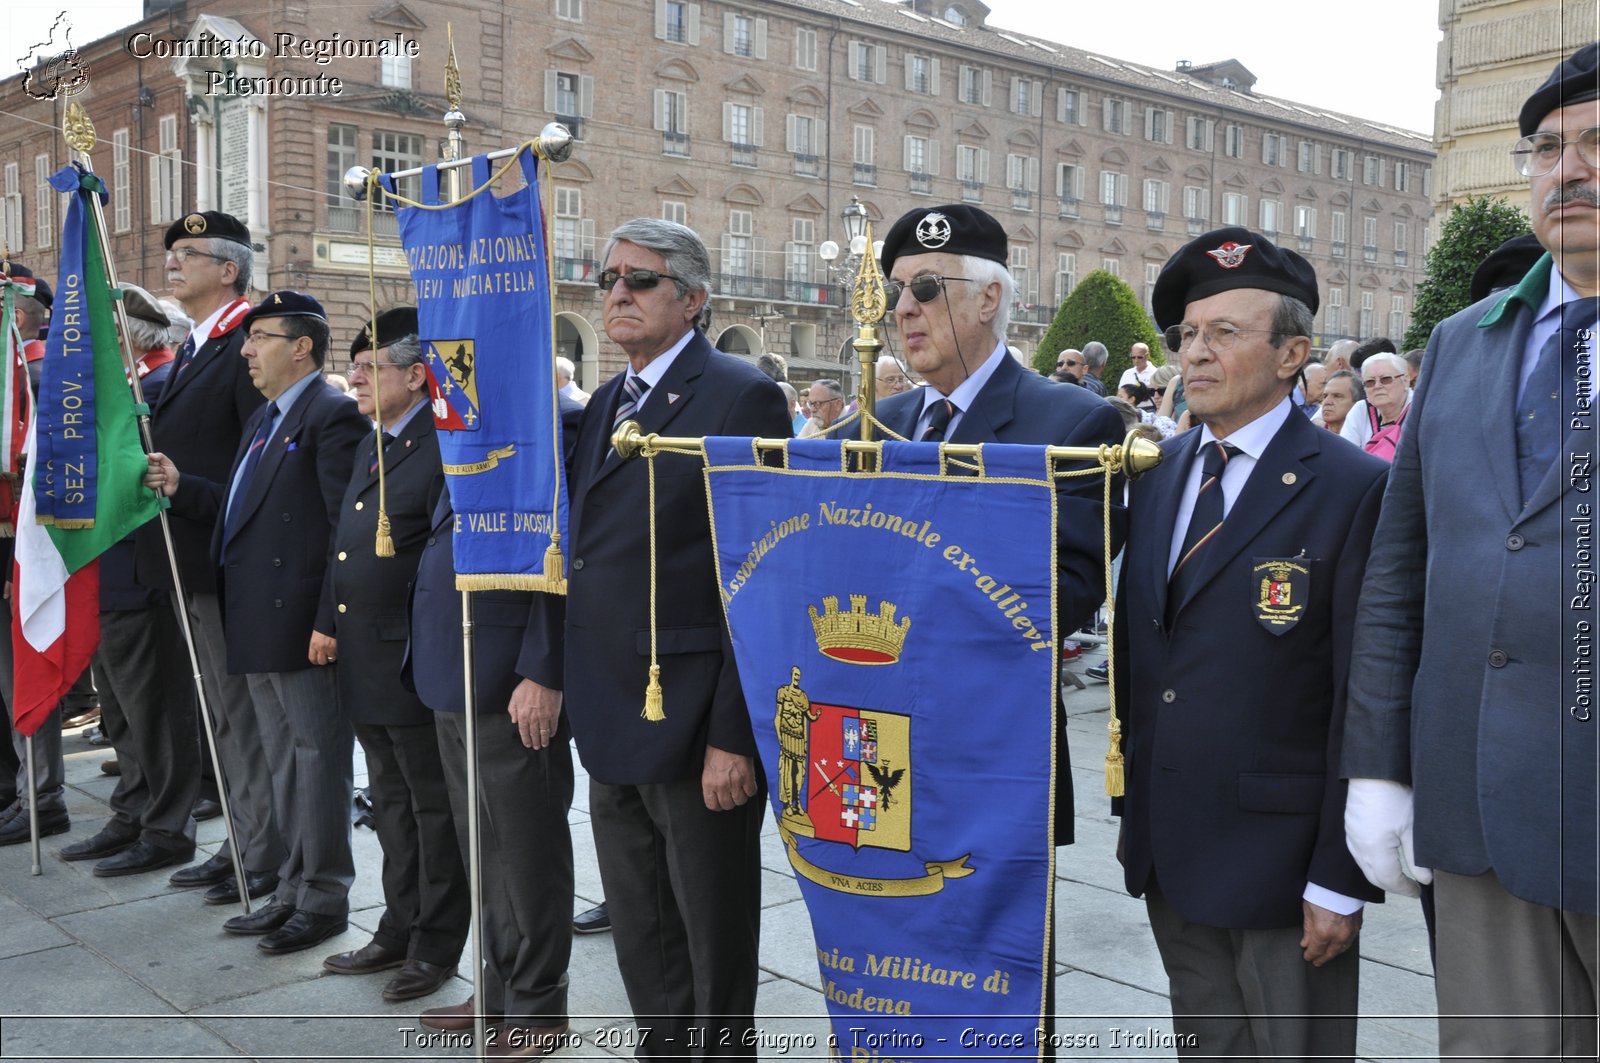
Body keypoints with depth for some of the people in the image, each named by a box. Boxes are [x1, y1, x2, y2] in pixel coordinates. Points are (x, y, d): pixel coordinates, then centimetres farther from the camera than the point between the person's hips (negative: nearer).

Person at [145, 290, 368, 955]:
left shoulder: (332, 416, -12)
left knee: (317, 755, 0)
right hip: (259, 625, 10)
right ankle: (293, 891, 27)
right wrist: (182, 489, 7)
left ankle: (324, 899, 10)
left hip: (303, 625, -10)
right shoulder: (264, 419, 20)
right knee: (283, 759, 16)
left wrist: (330, 620, -22)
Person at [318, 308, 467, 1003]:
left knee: (433, 804, 5)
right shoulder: (369, 448, 15)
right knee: (391, 802, 19)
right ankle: (400, 928, 32)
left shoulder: (443, 450, -14)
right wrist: (330, 625, 10)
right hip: (364, 661, 9)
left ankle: (437, 944, 18)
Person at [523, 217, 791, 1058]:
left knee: (716, 952, 9)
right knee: (643, 953, 19)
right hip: (612, 722, 8)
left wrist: (734, 736, -18)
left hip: (694, 730, -7)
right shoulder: (606, 404, 14)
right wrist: (550, 671, 11)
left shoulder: (741, 398, -11)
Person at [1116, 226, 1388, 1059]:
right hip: (1169, 850, 6)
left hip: (1282, 858, -6)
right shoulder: (1155, 475, 7)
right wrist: (1134, 811, 11)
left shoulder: (1356, 490, -12)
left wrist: (1340, 879, -14)